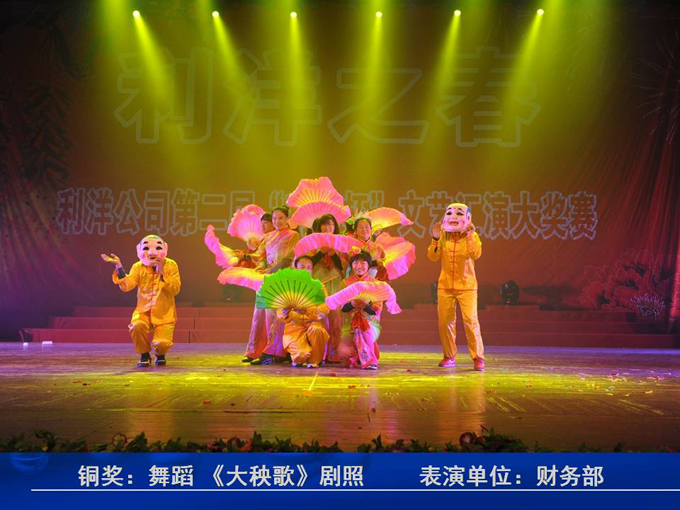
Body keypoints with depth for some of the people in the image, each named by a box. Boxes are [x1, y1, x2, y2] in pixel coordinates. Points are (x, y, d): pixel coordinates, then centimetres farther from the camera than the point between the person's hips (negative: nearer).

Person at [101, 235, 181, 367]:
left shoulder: (170, 265, -5)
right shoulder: (138, 267, -1)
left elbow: (175, 289, -15)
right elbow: (126, 286, -15)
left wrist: (162, 273, -24)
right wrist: (119, 266, -26)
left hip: (164, 313, -1)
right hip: (144, 311, 1)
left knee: (163, 343, -21)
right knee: (137, 326, -33)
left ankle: (160, 354, 22)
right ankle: (144, 354, -2)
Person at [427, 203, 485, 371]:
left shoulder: (472, 236, -1)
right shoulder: (443, 237, 6)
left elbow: (476, 254, -19)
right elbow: (432, 257, -3)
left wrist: (470, 235, -23)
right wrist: (435, 239, -13)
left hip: (466, 286, -3)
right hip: (445, 286, 3)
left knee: (471, 320, -12)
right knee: (445, 322, 4)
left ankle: (478, 357, -5)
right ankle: (449, 356, 16)